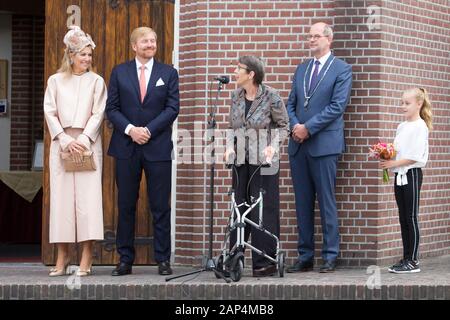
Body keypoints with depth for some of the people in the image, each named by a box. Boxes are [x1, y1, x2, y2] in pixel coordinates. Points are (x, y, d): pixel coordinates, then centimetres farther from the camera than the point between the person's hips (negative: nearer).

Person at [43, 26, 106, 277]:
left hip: (87, 142, -1)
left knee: (88, 195, -8)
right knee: (61, 195, -2)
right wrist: (64, 139, -8)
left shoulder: (96, 81, 7)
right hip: (62, 142, 1)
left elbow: (98, 114, 0)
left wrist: (83, 139, -12)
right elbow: (50, 112, 4)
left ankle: (87, 258, -9)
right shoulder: (56, 81, 10)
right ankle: (63, 255, 1)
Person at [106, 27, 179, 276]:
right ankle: (125, 260, 9)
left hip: (158, 147, -1)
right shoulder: (119, 73, 9)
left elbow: (172, 108, -1)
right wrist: (130, 130, -11)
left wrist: (148, 130, -11)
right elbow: (111, 108, 4)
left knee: (160, 206, 0)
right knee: (126, 206, 4)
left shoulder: (168, 73, 7)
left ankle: (163, 260, 4)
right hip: (126, 147, 1)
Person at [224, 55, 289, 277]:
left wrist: (272, 146, -15)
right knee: (239, 208, 8)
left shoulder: (270, 96, -8)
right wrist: (230, 147, -1)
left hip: (263, 160, -5)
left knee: (263, 209, -2)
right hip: (240, 160, 5)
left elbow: (283, 125, -1)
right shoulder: (236, 96, 7)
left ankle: (265, 262, 4)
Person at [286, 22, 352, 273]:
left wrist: (308, 128, -13)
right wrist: (294, 125, -4)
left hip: (325, 144, -6)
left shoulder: (341, 69, -1)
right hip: (299, 145, 6)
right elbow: (291, 104, 17)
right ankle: (305, 257, 11)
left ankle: (330, 257, 1)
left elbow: (337, 106, -10)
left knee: (327, 203, -4)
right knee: (303, 203, 7)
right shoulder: (302, 69, 18)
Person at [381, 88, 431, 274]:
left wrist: (393, 163, -18)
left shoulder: (420, 126, -10)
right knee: (403, 218, 9)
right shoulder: (402, 126, 14)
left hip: (412, 174, -8)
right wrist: (386, 159, 0)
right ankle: (407, 258, 15)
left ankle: (413, 261, -3)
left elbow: (414, 156, -17)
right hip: (399, 175, 8)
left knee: (411, 218, -6)